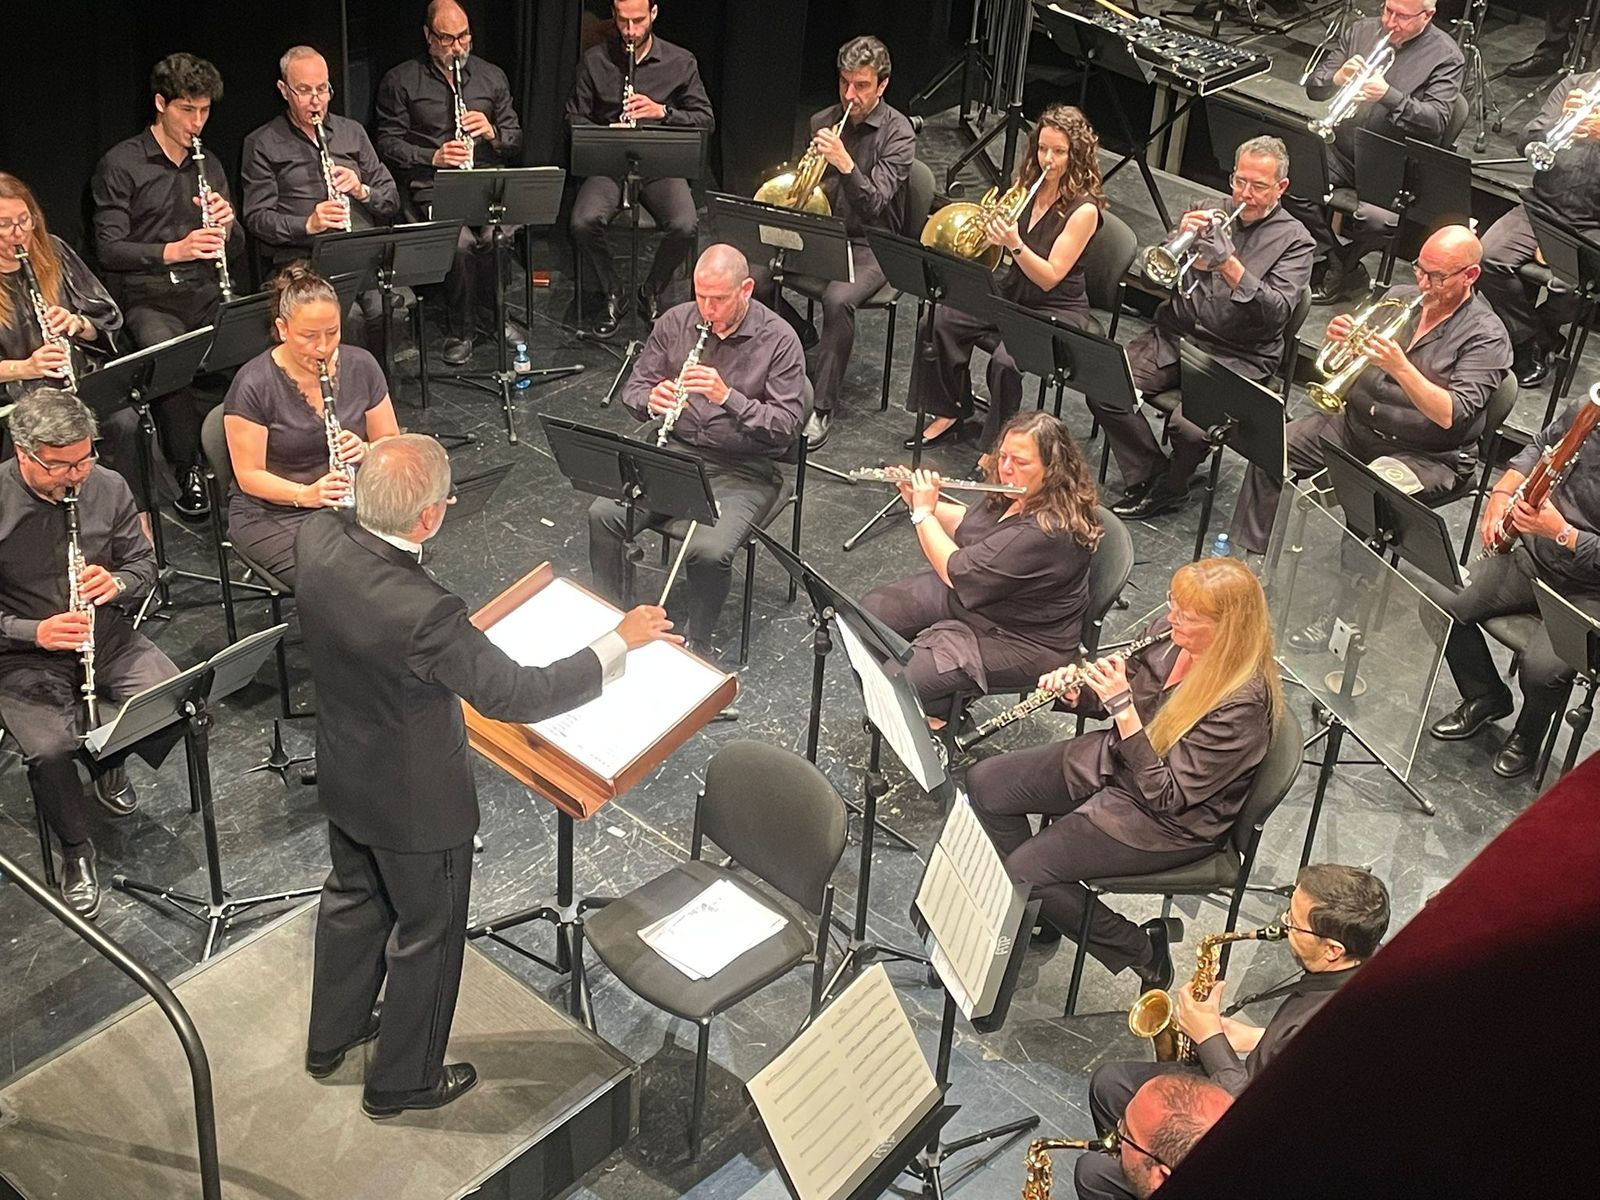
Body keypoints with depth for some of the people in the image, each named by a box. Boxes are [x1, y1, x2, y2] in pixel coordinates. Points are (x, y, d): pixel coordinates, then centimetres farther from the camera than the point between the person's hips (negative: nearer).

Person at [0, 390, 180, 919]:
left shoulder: (107, 487, -5)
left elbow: (143, 562, 7)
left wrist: (117, 583, -16)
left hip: (108, 638, 3)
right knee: (49, 749, -28)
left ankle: (108, 760, 14)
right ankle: (76, 850, 2)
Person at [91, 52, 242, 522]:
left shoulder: (209, 166, 18)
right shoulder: (120, 165, 1)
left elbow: (235, 248, 18)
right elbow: (109, 248, -6)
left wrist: (227, 223, -6)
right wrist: (173, 251, -22)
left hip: (204, 290, 5)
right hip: (146, 296, -4)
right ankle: (190, 471, -20)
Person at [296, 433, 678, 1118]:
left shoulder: (319, 541, -19)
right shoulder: (422, 613, -41)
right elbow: (520, 697, -32)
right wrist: (623, 640, -24)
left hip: (342, 777, 7)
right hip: (417, 803, -7)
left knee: (352, 899, 31)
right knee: (426, 934, 18)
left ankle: (331, 1037, 54)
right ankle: (401, 1081, 40)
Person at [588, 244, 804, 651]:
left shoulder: (778, 339, -10)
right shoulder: (675, 321, 3)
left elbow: (787, 426, -14)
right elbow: (634, 387, 11)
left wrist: (727, 397, -29)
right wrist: (651, 400, -15)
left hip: (743, 470, -4)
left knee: (709, 551, -30)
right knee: (604, 514, -19)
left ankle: (696, 648, -5)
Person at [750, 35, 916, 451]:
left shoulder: (898, 133, -10)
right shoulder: (822, 122, 6)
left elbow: (874, 204, -20)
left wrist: (845, 164, -36)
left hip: (868, 246, -5)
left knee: (838, 299, -36)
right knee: (753, 275, -19)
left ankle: (822, 407, -25)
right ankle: (798, 335, 13)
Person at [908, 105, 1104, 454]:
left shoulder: (1084, 209, -18)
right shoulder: (1027, 184, 2)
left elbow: (1049, 278, -20)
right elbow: (991, 241, 9)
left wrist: (1015, 244, -35)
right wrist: (992, 227, -15)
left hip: (1058, 311, -7)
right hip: (1012, 294, 7)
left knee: (1005, 360, -32)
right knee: (938, 322, -13)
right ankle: (949, 412, 3)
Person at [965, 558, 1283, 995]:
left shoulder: (1241, 704, -31)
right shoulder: (1169, 634, -9)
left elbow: (1167, 794, -29)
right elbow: (1111, 699, 7)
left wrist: (1123, 707, -34)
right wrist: (1075, 691, -16)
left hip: (1169, 823, -8)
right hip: (1113, 760, 8)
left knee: (1025, 869, -14)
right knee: (984, 783, 2)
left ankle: (1143, 952, 5)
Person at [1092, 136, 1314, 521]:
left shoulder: (1294, 240, 1)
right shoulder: (1210, 214, 11)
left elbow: (1277, 313, -15)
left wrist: (1228, 263, -25)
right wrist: (1180, 240, -15)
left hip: (1235, 358, -4)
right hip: (1175, 335, 4)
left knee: (1188, 427, -29)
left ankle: (1169, 487, 4)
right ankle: (1149, 478, -1)